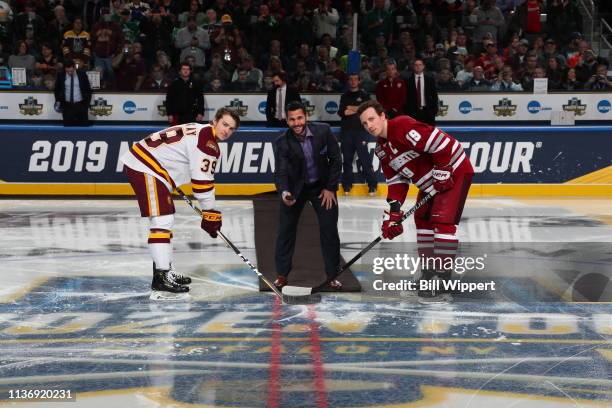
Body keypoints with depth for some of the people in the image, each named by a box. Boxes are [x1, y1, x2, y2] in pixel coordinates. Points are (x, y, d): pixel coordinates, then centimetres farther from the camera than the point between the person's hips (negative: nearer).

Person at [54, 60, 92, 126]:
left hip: (80, 105, -1)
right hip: (67, 105, 1)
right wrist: (58, 101, 2)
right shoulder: (61, 75, -1)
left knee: (83, 126, -2)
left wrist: (87, 103, -1)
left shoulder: (82, 74, -4)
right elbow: (57, 89, 12)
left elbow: (88, 90, 5)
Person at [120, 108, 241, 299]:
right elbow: (202, 179, -16)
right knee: (162, 220, -15)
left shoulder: (201, 134, 18)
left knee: (166, 220, 20)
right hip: (144, 167, -11)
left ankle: (165, 270, 30)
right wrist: (210, 212, -9)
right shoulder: (206, 137, -14)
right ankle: (161, 277, -20)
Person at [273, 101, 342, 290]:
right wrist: (284, 192, -45)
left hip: (322, 186, 0)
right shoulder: (282, 142, -22)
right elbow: (280, 172, -25)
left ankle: (332, 275, 9)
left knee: (330, 230, -2)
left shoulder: (323, 131, -20)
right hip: (295, 187, 0)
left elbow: (336, 160, -11)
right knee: (286, 230, -1)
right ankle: (282, 274, 12)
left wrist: (330, 188, -11)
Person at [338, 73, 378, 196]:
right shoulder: (344, 96, 16)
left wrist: (352, 109, -7)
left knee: (364, 157, -10)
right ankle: (347, 184, 12)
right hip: (346, 130, 4)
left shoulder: (364, 95, 7)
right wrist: (357, 110, -10)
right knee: (347, 158, 5)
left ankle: (372, 184, -7)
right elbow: (341, 112, 5)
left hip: (360, 130, -4)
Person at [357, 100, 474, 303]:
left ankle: (442, 280, -18)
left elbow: (441, 142, -28)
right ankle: (429, 269, 27)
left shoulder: (403, 126, -23)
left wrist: (441, 174, -22)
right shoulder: (382, 149, 8)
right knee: (423, 218, 16)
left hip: (454, 172, -11)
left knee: (443, 221, -17)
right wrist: (394, 211, 0)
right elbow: (396, 180, 10)